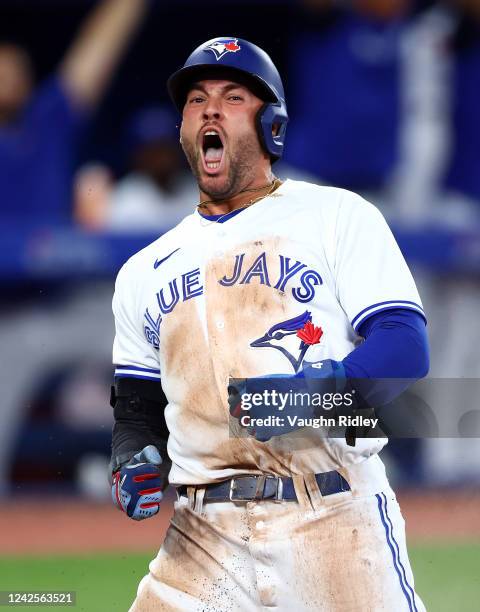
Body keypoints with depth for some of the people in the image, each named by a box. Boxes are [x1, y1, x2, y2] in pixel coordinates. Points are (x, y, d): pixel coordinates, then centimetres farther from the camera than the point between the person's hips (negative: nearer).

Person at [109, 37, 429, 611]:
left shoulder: (337, 215, 5)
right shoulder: (143, 272, 19)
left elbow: (406, 348, -6)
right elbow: (138, 405, 23)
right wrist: (133, 464, 0)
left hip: (335, 521, -3)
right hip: (204, 534, 4)